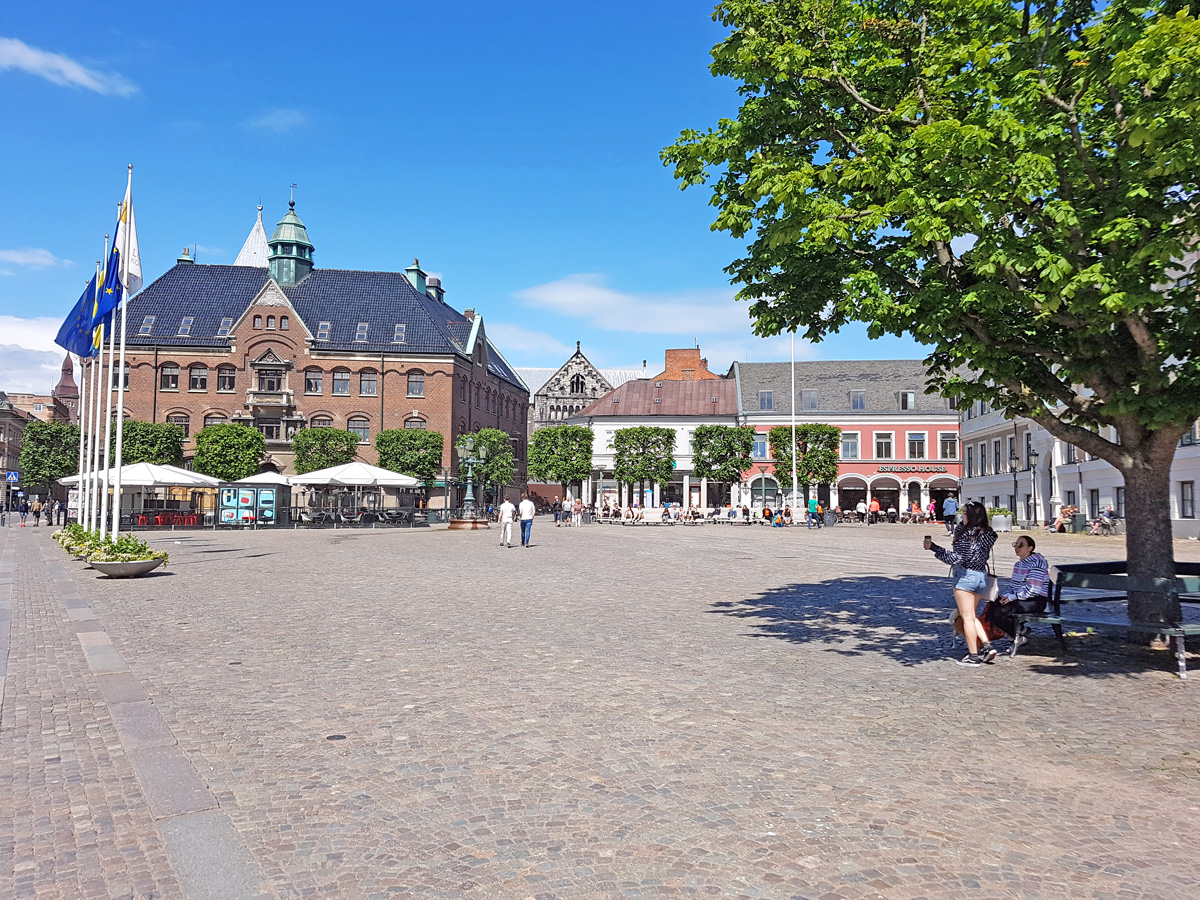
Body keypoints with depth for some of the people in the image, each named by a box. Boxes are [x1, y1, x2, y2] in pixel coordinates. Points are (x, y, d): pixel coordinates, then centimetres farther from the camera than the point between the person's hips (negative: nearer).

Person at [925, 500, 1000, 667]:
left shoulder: (968, 534, -17)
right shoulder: (987, 533, 8)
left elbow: (956, 558, -19)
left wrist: (933, 547, -16)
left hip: (965, 576, -8)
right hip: (981, 576, 8)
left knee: (967, 617, 0)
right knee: (971, 616, 21)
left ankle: (973, 656, 4)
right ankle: (987, 645, 10)